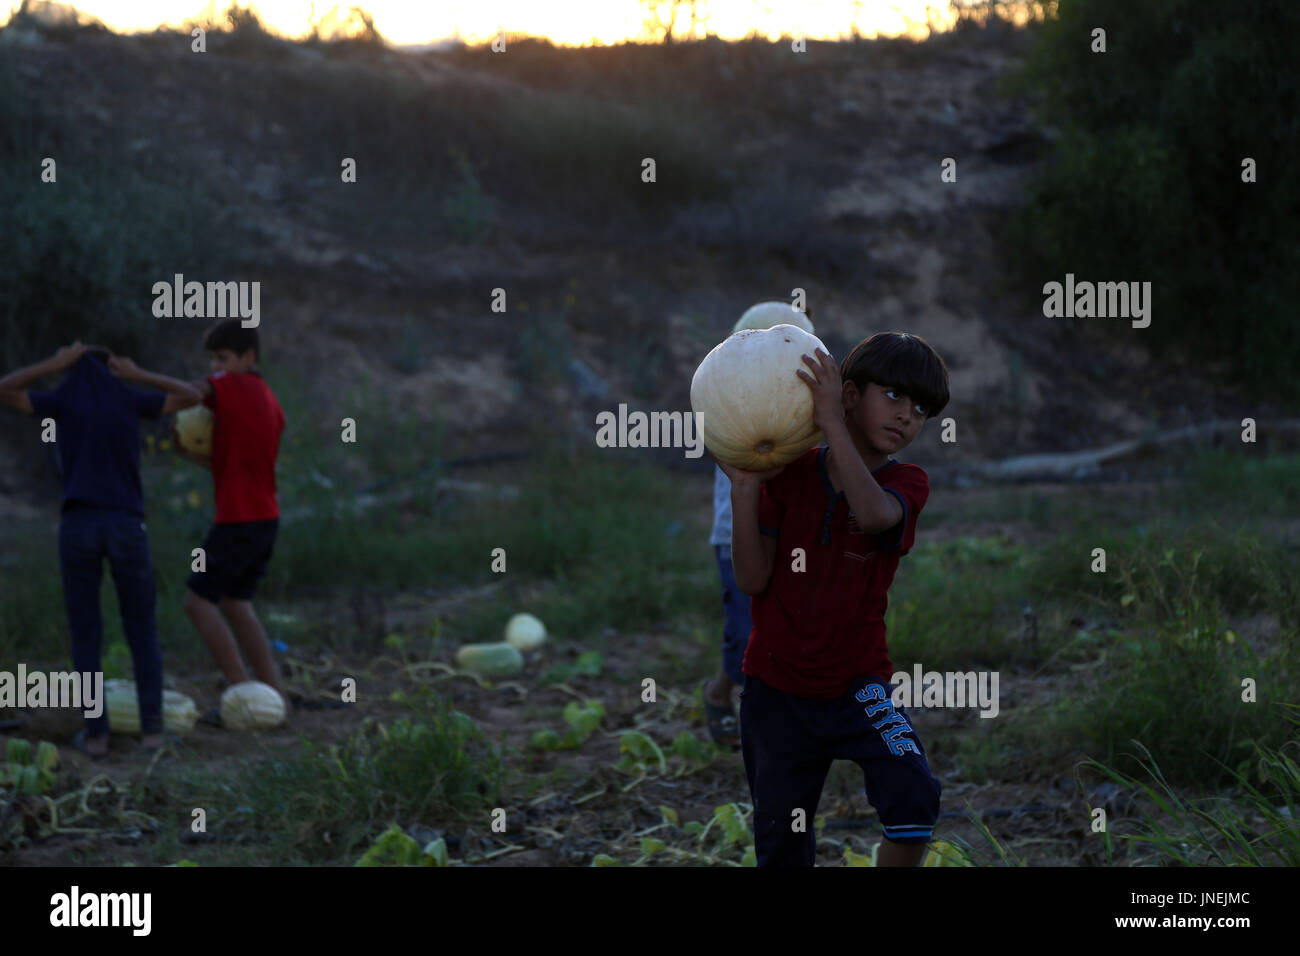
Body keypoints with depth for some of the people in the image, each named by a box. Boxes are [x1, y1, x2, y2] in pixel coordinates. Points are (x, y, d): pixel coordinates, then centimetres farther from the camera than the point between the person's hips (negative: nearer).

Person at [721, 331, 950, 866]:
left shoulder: (906, 484, -4)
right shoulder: (789, 471, -1)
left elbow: (874, 513, -30)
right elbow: (752, 580, -8)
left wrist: (833, 425, -32)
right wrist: (744, 486, -17)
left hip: (857, 685, -1)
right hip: (777, 690, 1)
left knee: (913, 793, -27)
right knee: (780, 845, 9)